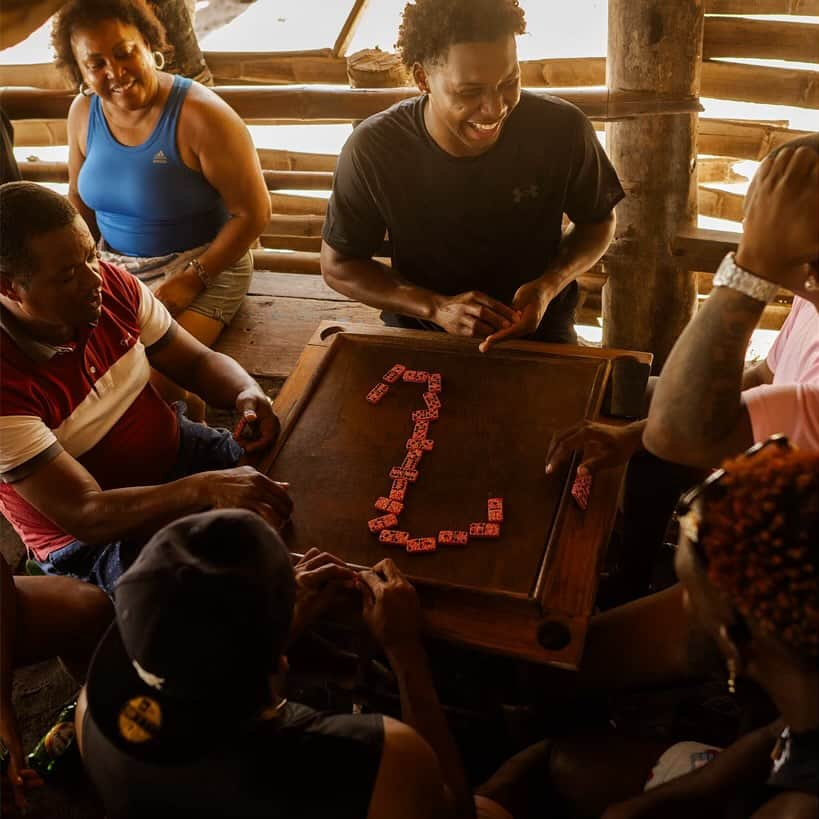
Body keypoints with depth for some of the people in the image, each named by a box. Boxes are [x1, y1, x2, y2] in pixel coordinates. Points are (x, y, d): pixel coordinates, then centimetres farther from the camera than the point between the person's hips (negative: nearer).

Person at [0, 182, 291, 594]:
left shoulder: (113, 284, -9)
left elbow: (198, 360, 2)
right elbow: (86, 515, -30)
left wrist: (247, 393, -22)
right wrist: (204, 488, -44)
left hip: (175, 450, 6)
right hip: (97, 537, -6)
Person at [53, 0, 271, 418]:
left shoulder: (201, 116, -20)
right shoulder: (84, 111, -1)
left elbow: (254, 211, -17)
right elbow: (79, 196, 15)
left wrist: (194, 279, -18)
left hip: (202, 264, -6)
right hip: (115, 264, 6)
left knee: (154, 372, -25)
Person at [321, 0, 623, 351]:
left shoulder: (563, 130, -16)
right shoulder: (372, 149, -19)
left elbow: (599, 220, 3)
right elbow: (338, 265, -6)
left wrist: (550, 285, -17)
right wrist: (436, 307, -20)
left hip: (537, 327, 1)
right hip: (418, 333, -1)